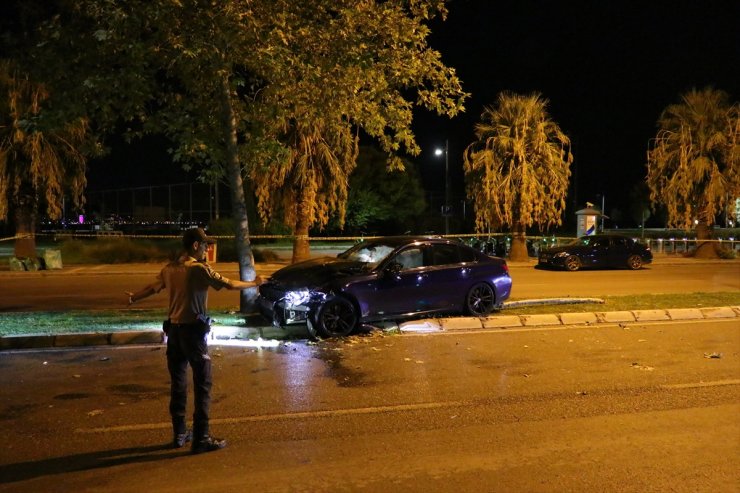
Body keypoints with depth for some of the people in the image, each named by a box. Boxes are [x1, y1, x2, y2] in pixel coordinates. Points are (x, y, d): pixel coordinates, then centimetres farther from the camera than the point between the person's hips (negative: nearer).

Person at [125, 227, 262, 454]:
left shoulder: (169, 269, 6)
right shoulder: (199, 269, -14)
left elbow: (152, 288, 22)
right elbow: (230, 285, -11)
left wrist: (133, 298, 43)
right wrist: (254, 283, 6)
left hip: (173, 330, 8)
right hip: (193, 332, -8)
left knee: (177, 384, 16)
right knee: (202, 386, -1)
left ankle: (179, 434, 25)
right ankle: (201, 439, 0)